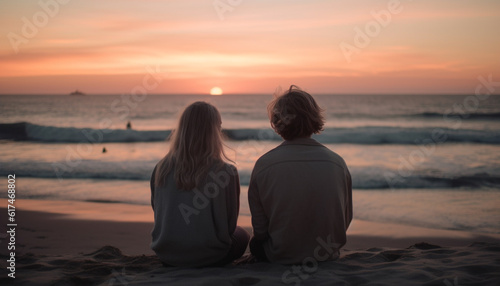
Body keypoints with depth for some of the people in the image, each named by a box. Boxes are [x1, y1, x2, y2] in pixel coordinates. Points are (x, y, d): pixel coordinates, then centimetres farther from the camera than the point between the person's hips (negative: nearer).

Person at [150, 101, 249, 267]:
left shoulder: (161, 169, -6)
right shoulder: (226, 173, -18)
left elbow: (157, 212, 7)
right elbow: (229, 226, -8)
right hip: (208, 258, -4)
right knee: (242, 235, 28)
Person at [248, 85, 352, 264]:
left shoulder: (264, 164, -16)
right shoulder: (337, 162, -9)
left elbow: (259, 229, -7)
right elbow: (346, 221, 3)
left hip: (281, 257, -3)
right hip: (328, 256, 3)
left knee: (255, 243, 31)